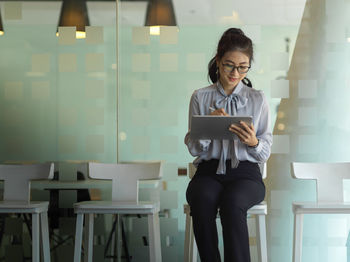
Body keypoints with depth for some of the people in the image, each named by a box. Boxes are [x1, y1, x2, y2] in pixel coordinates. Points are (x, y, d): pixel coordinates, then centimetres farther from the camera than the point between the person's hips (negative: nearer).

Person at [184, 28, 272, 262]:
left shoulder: (258, 100, 9)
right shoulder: (200, 97, 10)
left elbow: (265, 153, 7)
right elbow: (193, 148, 6)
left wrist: (253, 142, -16)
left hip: (245, 172, -1)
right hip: (209, 171, 1)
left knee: (232, 202, -36)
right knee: (202, 200, -35)